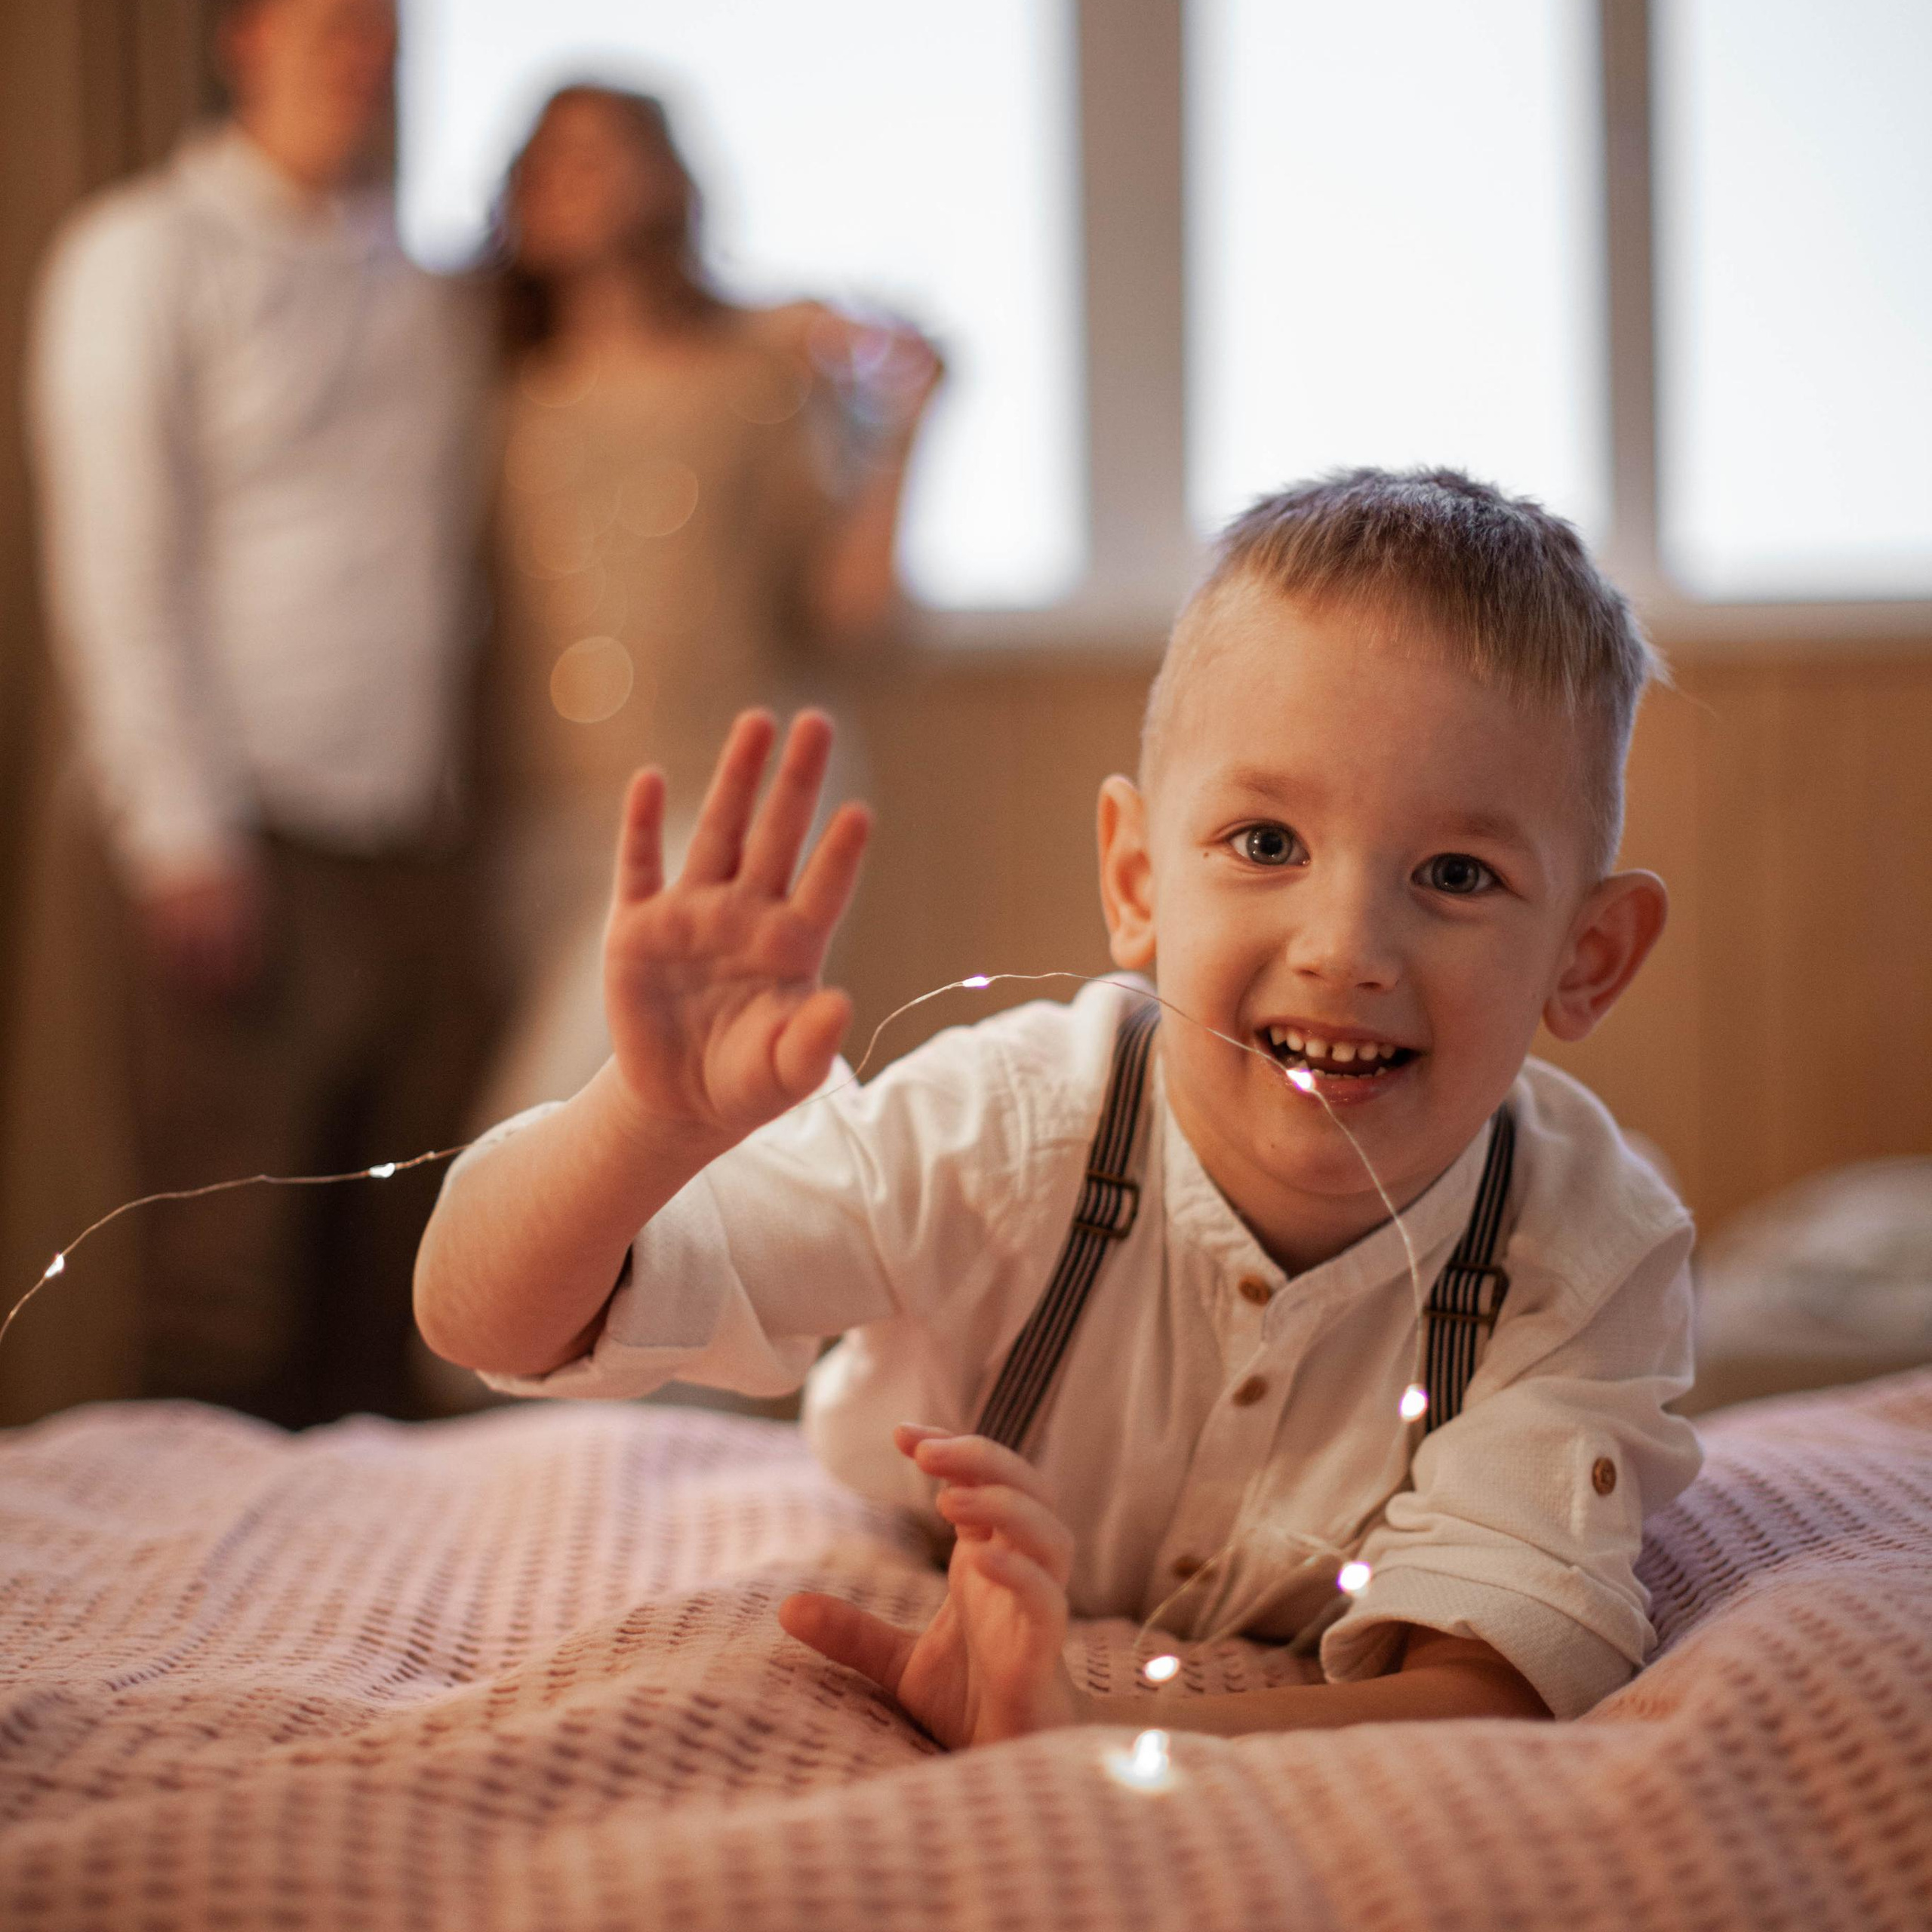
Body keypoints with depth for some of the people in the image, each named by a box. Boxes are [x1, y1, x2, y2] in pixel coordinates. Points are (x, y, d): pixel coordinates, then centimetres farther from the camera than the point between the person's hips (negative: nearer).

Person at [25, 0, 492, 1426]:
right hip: (253, 842, -5)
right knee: (234, 1277, -2)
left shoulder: (424, 293, 16)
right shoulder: (147, 254, 0)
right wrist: (182, 833, -11)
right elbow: (117, 569, -5)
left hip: (414, 844, 5)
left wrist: (449, 794, 8)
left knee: (395, 1260, 6)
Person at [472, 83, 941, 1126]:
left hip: (722, 813, -3)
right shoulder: (510, 402, 10)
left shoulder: (769, 372, 4)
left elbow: (842, 618, 1)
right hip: (543, 832, 3)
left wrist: (892, 435, -6)